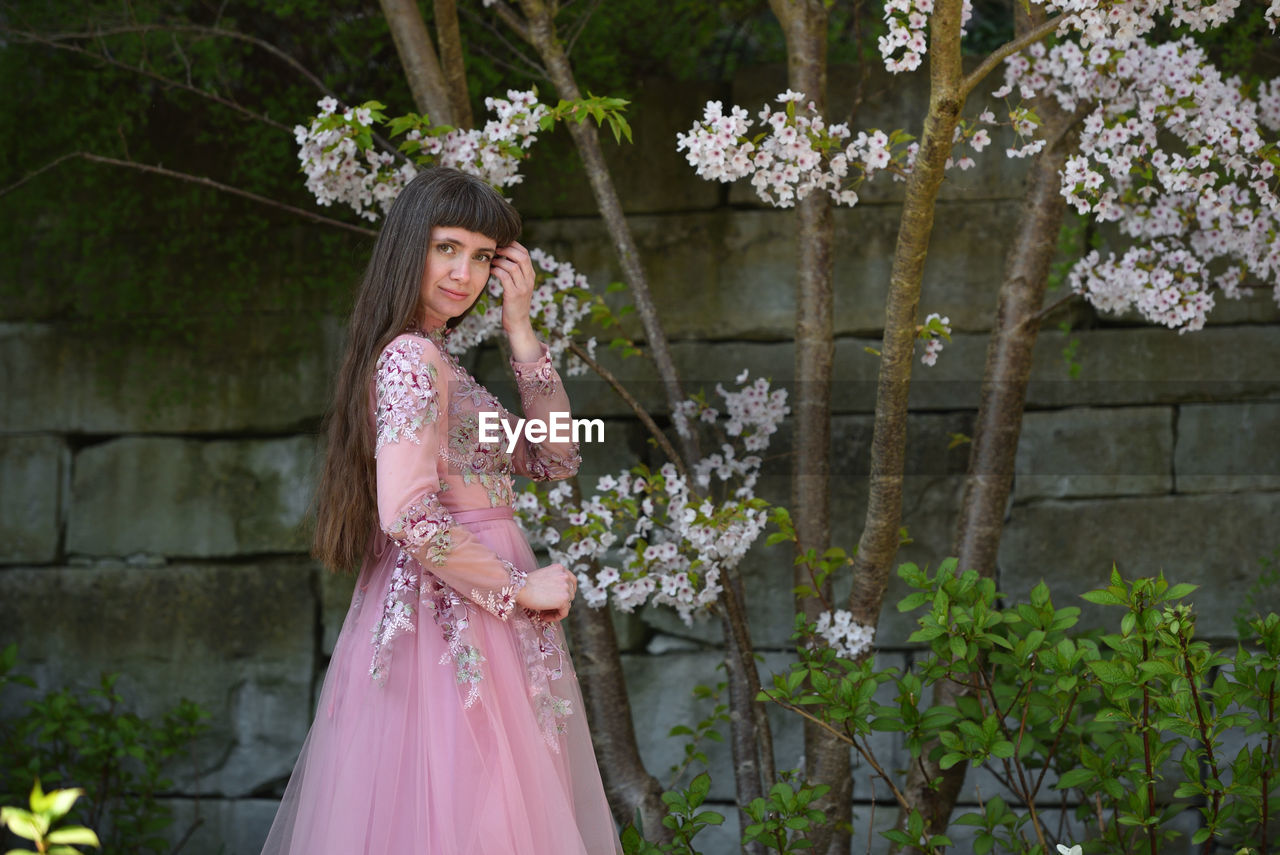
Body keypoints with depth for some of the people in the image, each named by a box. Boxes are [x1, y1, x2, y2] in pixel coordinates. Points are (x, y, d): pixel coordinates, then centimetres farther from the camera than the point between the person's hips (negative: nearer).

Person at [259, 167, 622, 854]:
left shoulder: (435, 359, 17)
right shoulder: (413, 357, -13)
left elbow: (553, 460, 15)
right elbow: (410, 518, -23)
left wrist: (520, 329, 10)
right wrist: (521, 588, -12)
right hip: (458, 620, -10)